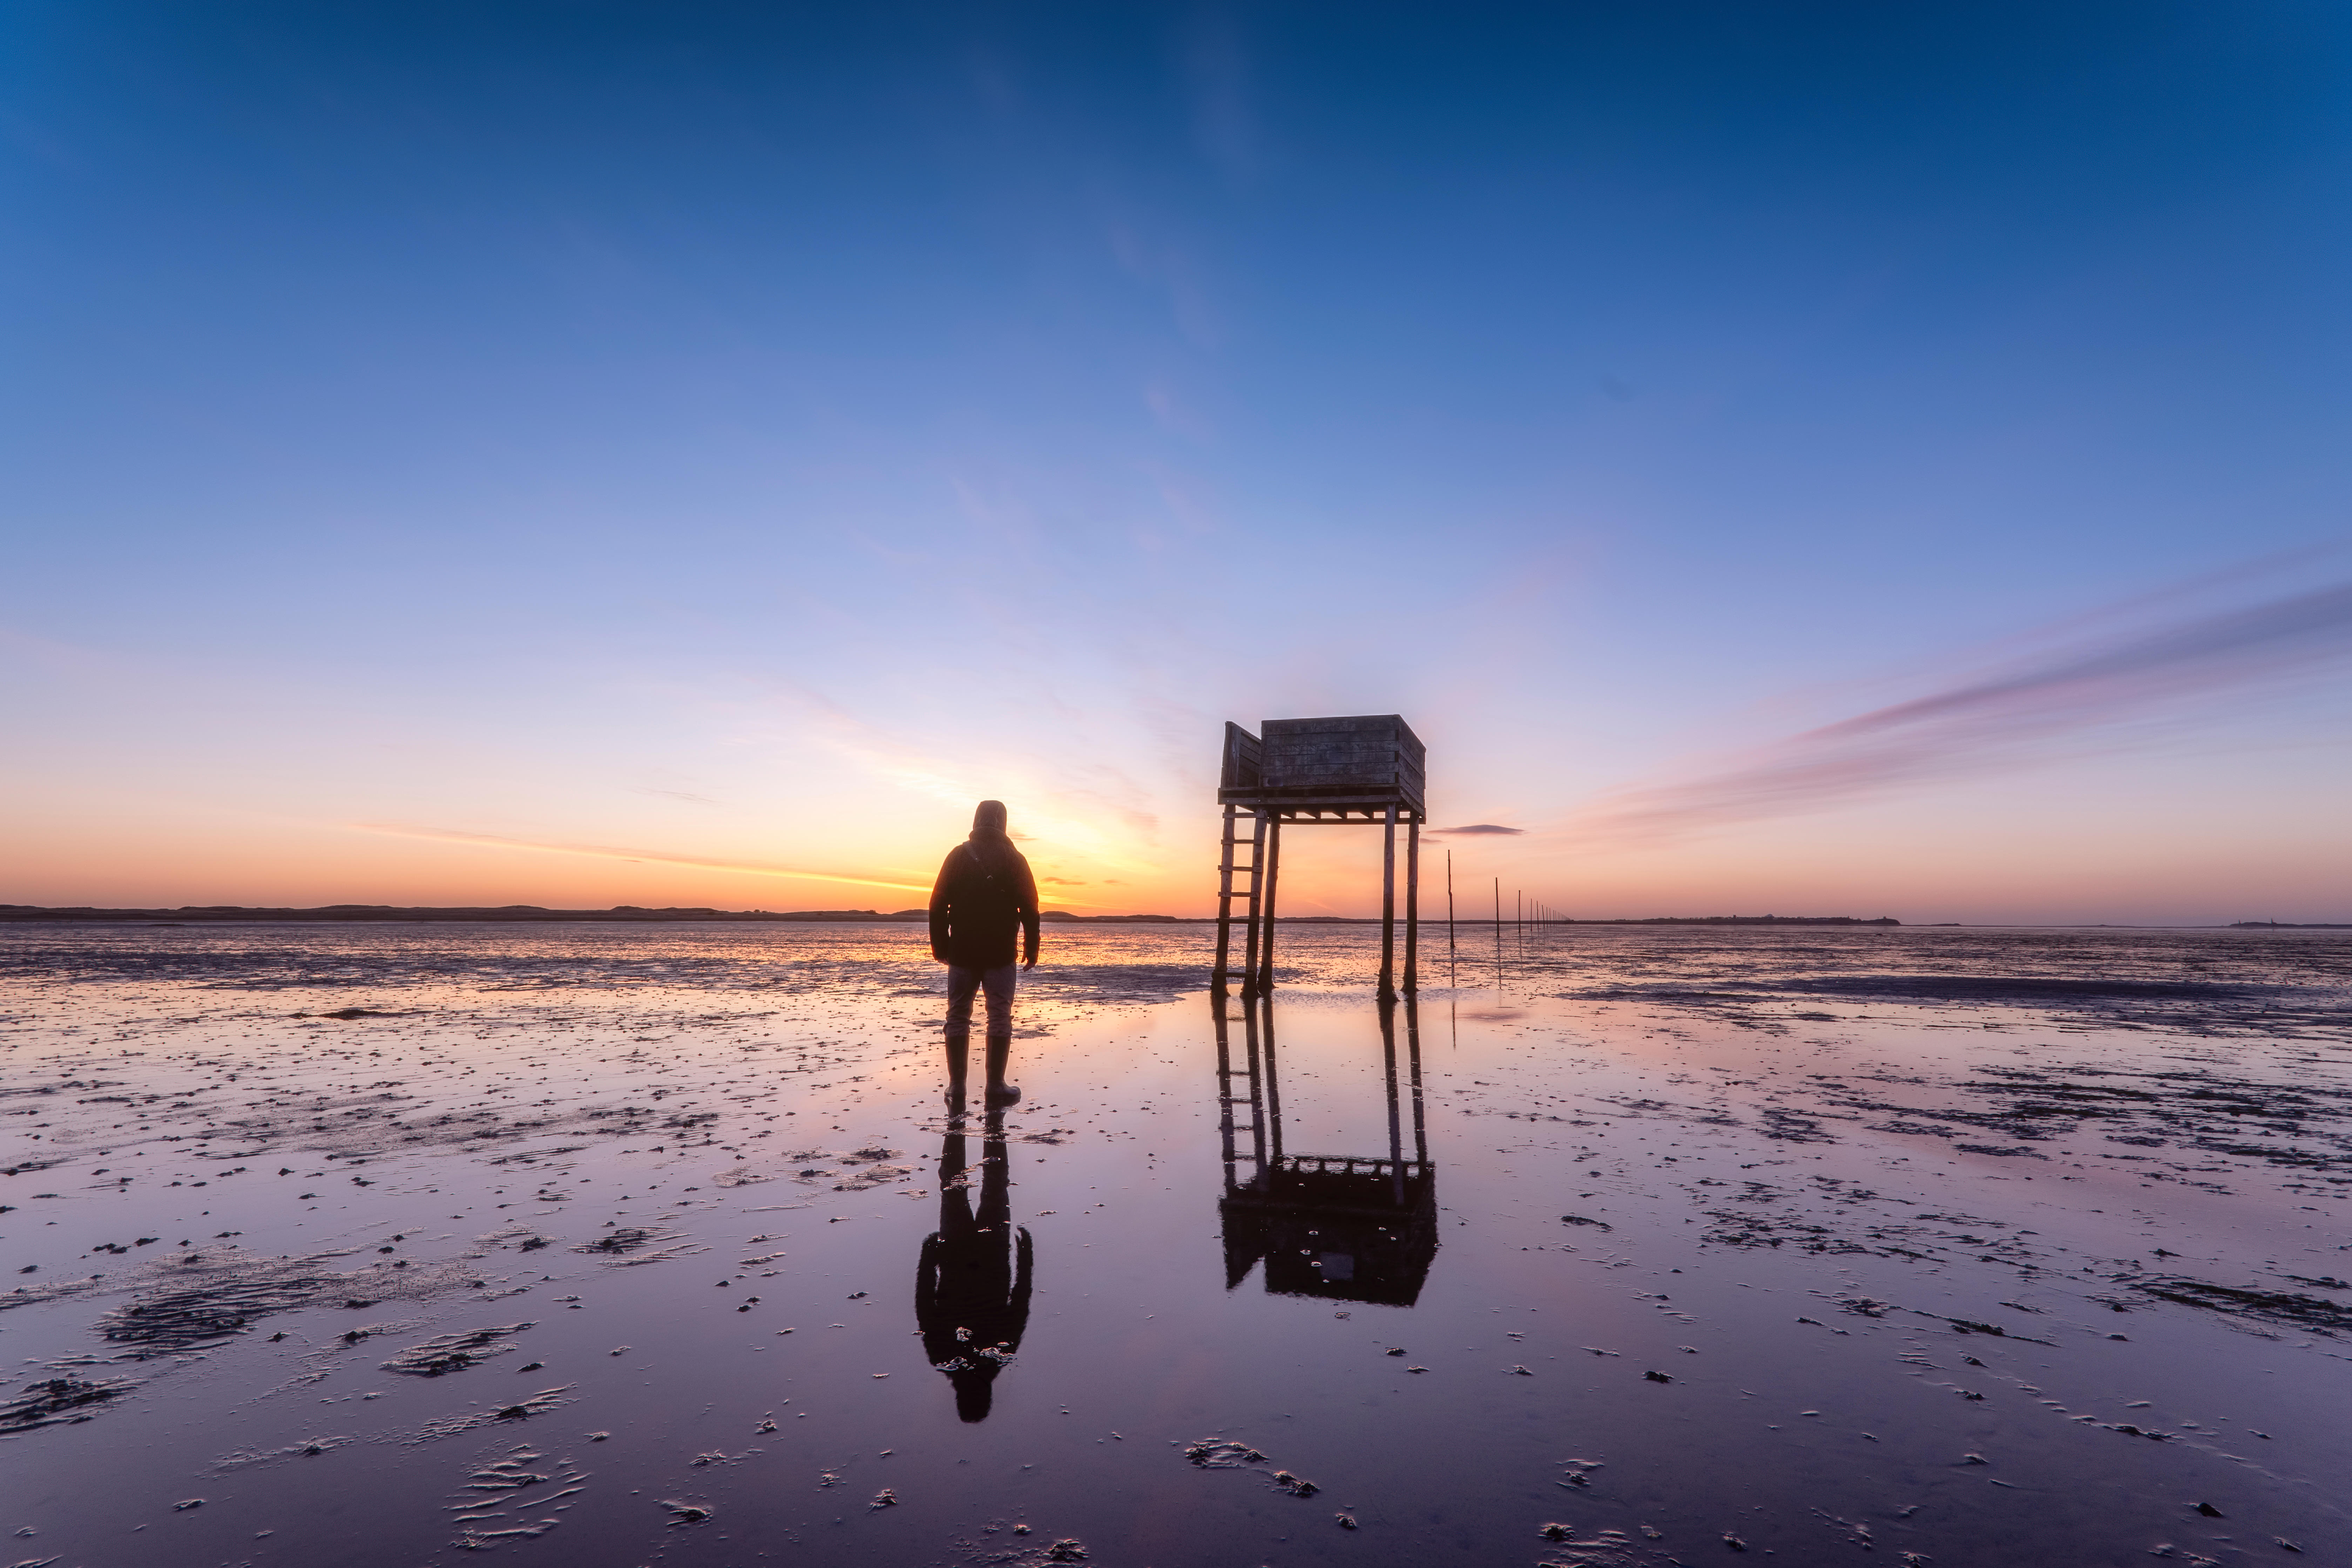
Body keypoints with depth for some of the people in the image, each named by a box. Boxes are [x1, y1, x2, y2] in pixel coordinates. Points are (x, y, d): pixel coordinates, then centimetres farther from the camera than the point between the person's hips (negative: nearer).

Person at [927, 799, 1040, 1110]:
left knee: (958, 1019, 8)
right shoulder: (1015, 860, 1)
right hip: (1001, 954, -1)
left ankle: (957, 1088, 7)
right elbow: (1029, 909, -1)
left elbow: (938, 905, 1)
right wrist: (1031, 948, 6)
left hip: (962, 953, 1)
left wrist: (939, 946, 8)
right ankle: (996, 1087, 2)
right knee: (1000, 1019, 3)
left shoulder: (958, 856, 3)